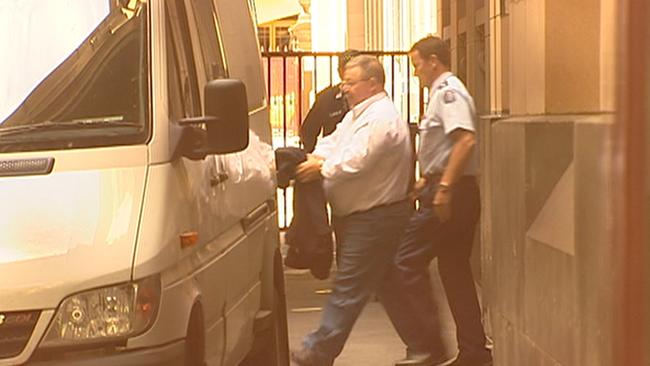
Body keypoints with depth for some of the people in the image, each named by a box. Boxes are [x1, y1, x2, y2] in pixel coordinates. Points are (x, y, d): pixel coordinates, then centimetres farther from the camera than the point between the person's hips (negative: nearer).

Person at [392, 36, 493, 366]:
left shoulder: (448, 92, -11)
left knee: (407, 261, -7)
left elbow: (466, 140, -24)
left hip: (449, 194, -10)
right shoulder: (443, 92, 21)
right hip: (457, 193, 10)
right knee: (455, 270, 12)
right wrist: (427, 181, 23)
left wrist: (444, 187, -26)